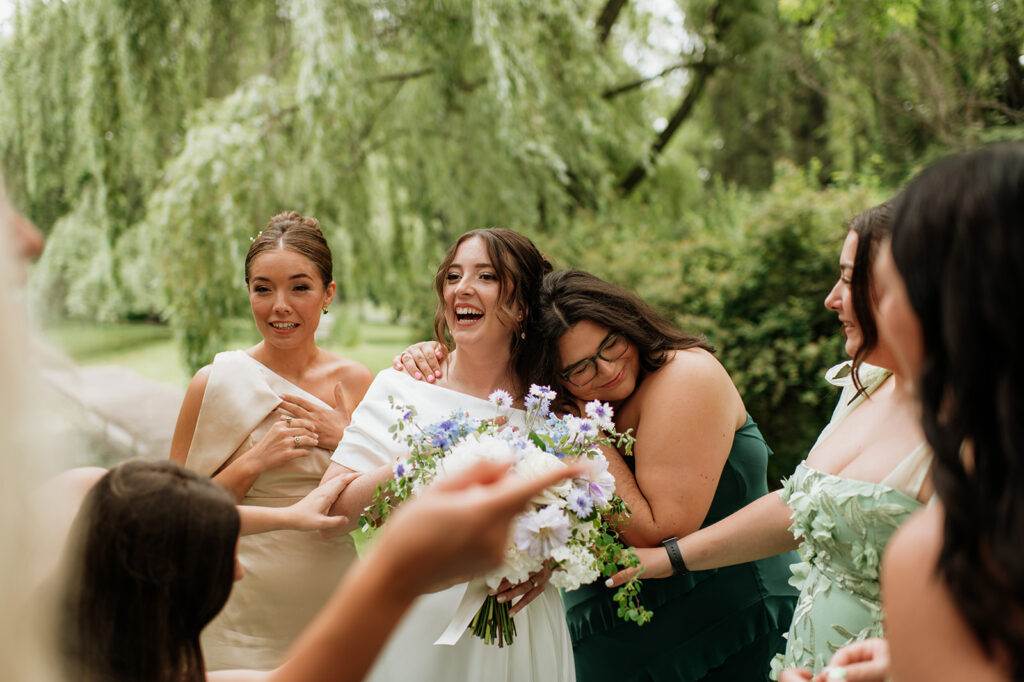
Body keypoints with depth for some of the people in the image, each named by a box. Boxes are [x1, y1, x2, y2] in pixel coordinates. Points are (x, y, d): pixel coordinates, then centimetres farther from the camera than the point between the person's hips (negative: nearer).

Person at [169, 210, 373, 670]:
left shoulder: (355, 382, 0)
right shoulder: (218, 382, -8)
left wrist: (344, 441, -11)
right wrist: (254, 462, -19)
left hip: (334, 607, 3)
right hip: (245, 617, -3)